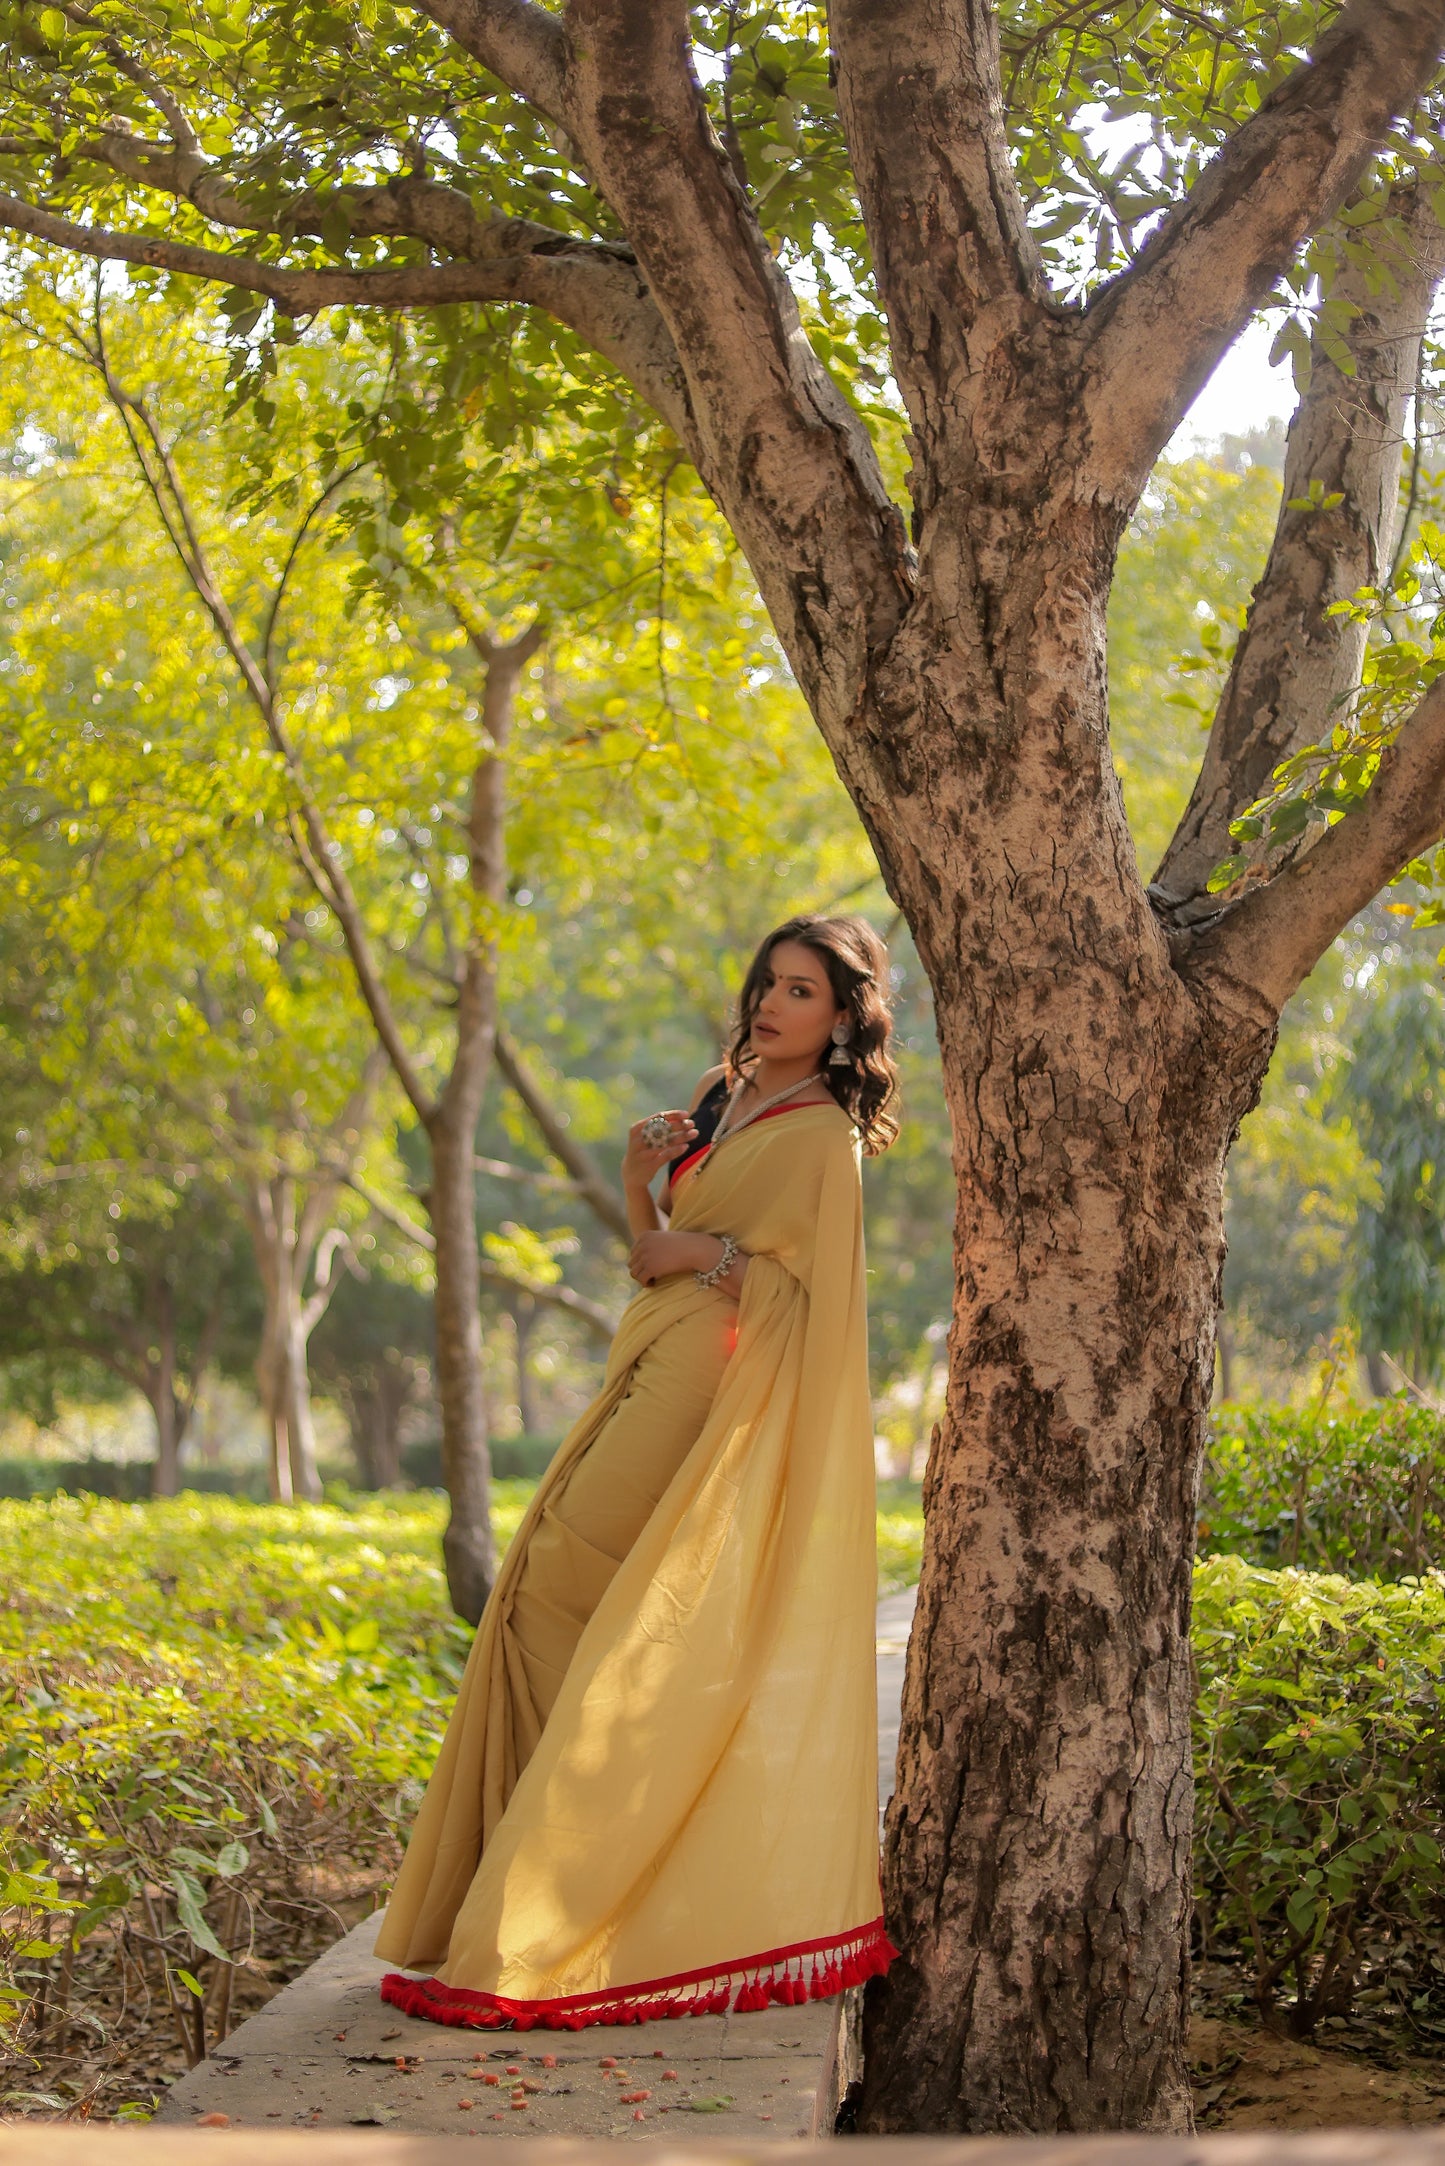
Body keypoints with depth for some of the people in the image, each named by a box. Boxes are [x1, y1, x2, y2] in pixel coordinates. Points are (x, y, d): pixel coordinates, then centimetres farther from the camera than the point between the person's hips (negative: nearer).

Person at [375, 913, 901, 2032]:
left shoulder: (819, 1135, -8)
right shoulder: (721, 1094, 17)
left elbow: (786, 1288, -15)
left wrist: (689, 1254, -7)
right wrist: (640, 1174, 3)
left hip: (712, 1394, -9)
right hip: (655, 1374, 9)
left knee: (562, 1587, -11)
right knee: (546, 1598, 4)